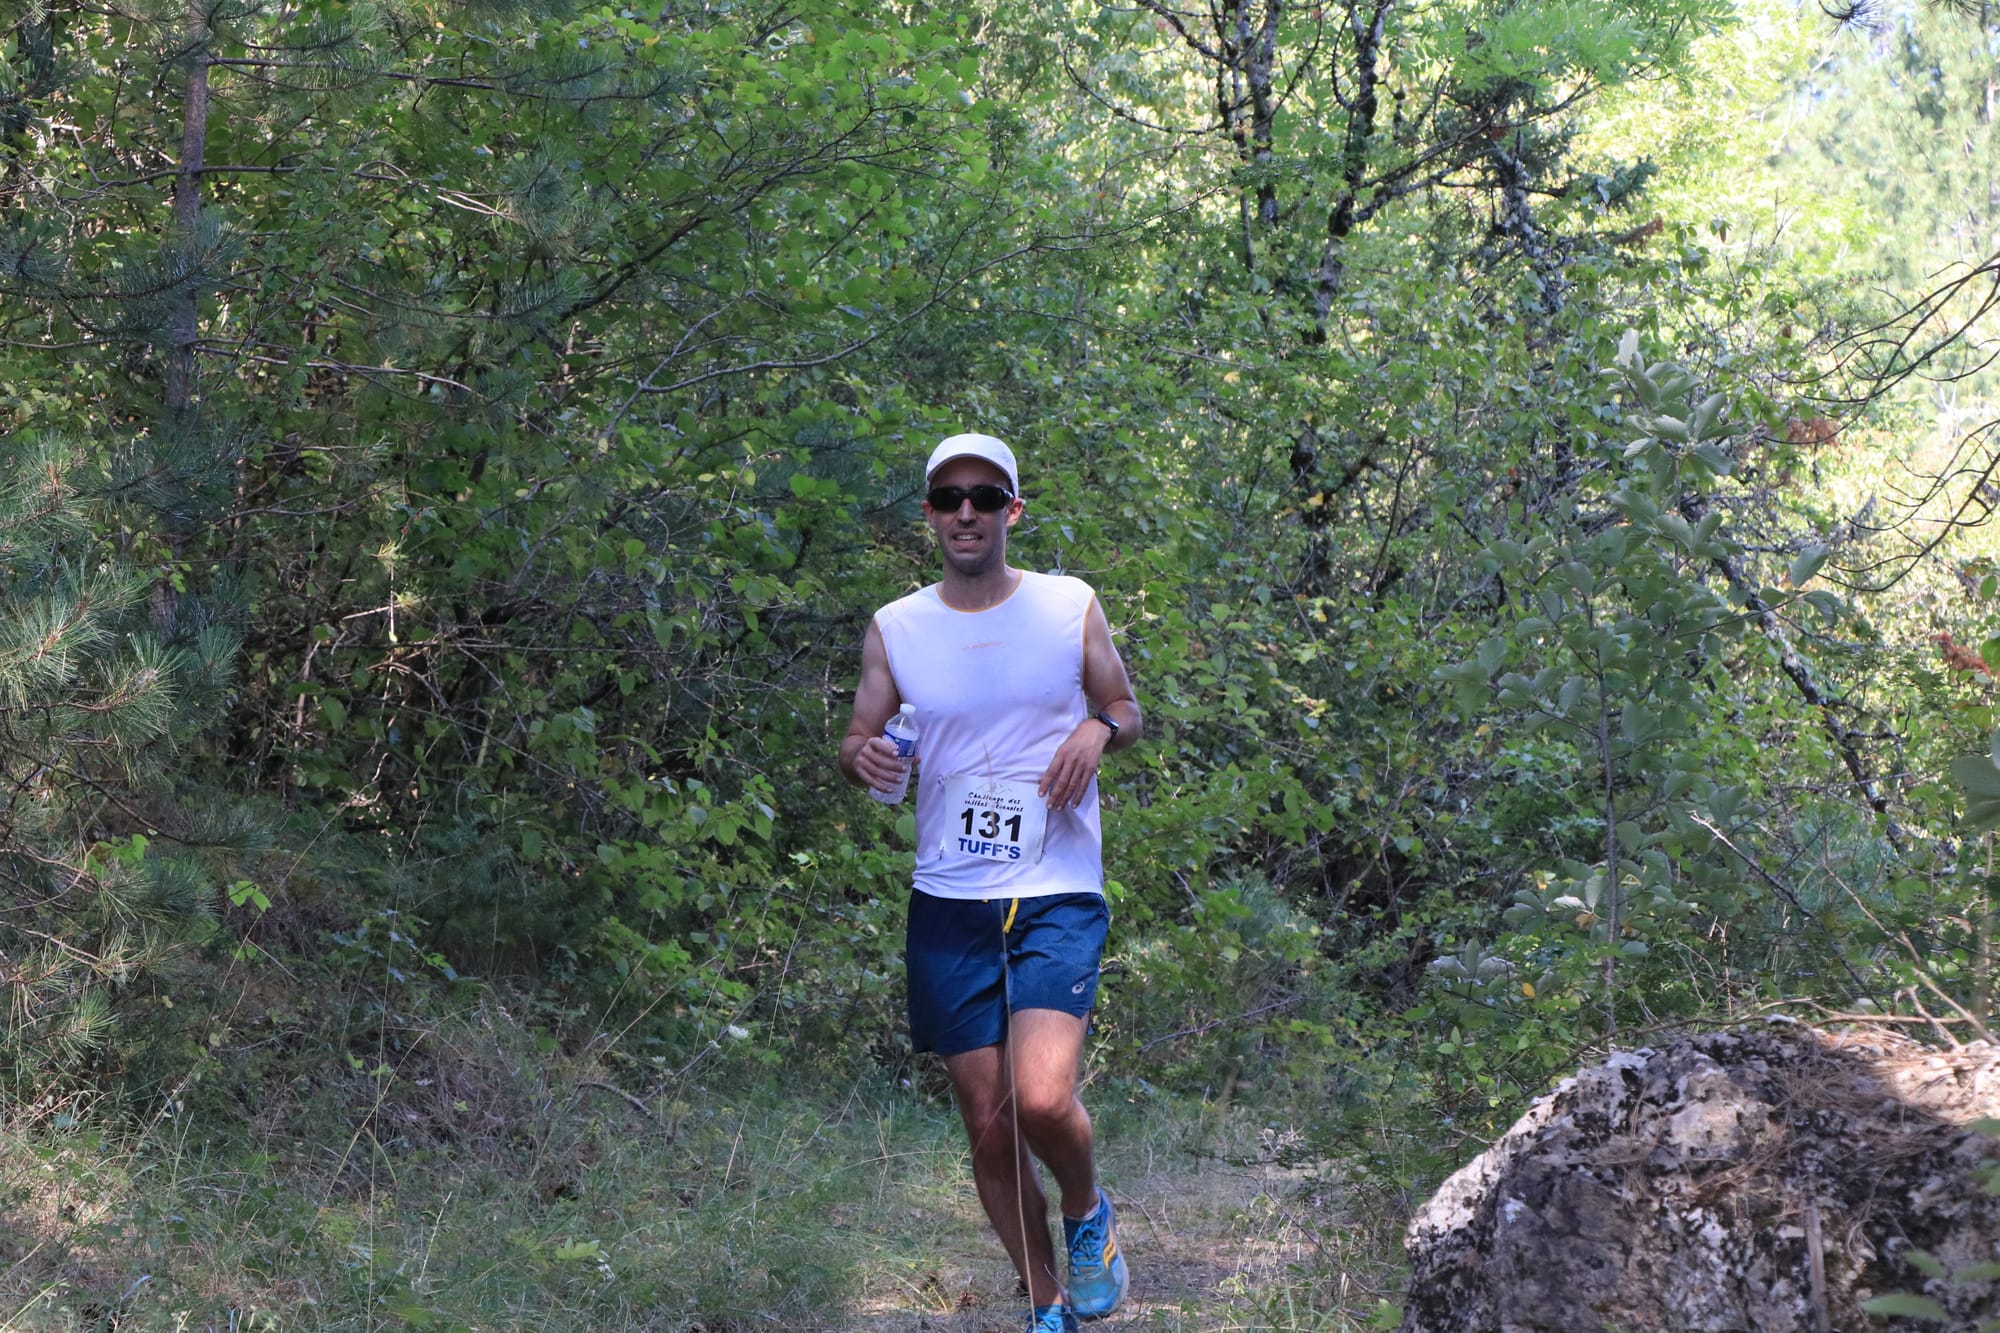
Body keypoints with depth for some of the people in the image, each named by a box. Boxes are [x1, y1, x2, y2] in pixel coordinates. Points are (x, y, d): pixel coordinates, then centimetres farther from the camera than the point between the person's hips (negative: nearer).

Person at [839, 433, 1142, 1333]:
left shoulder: (1070, 607, 2)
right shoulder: (893, 630, 5)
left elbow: (1125, 709, 12)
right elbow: (856, 744, 10)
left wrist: (1100, 728, -11)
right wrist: (862, 757, -15)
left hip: (1058, 896, -2)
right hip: (948, 905, 2)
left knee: (1042, 1099, -22)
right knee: (988, 1128, 4)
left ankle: (1088, 1213, 11)